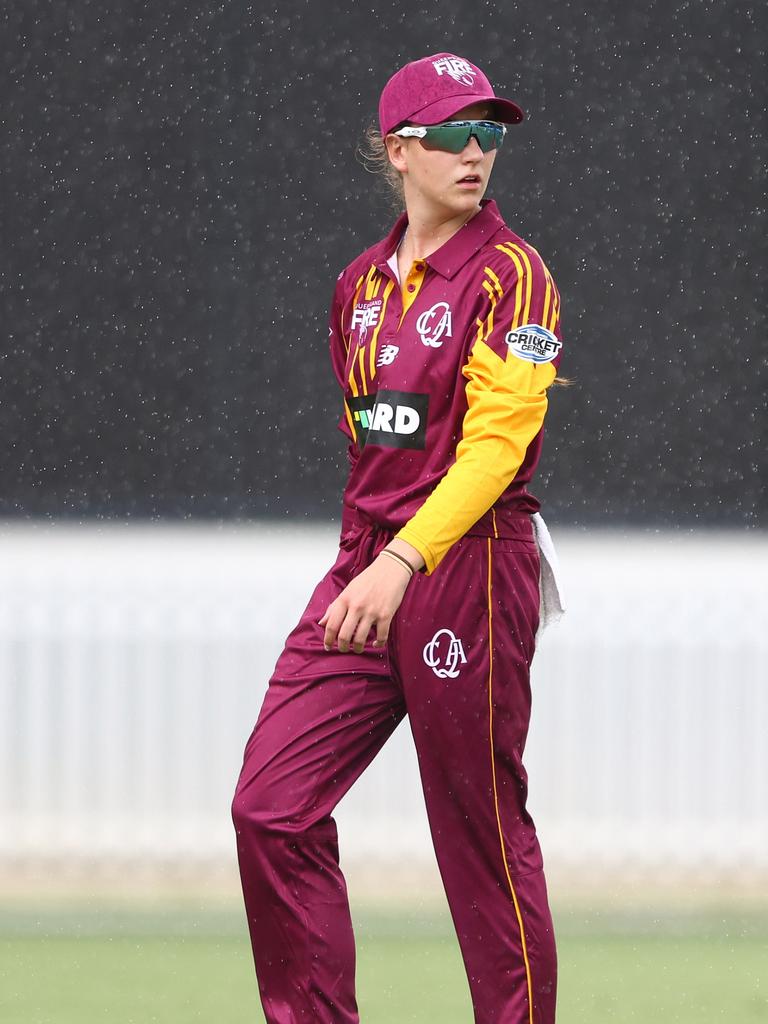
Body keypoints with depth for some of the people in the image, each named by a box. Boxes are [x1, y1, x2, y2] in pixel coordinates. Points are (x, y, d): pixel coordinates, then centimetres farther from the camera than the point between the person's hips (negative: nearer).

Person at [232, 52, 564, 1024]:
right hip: (366, 567, 6)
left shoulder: (509, 274, -8)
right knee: (270, 806, -2)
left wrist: (407, 561, -29)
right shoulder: (362, 284, 12)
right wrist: (370, 559, 16)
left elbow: (495, 442, -18)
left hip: (470, 568, -6)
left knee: (484, 835, -1)